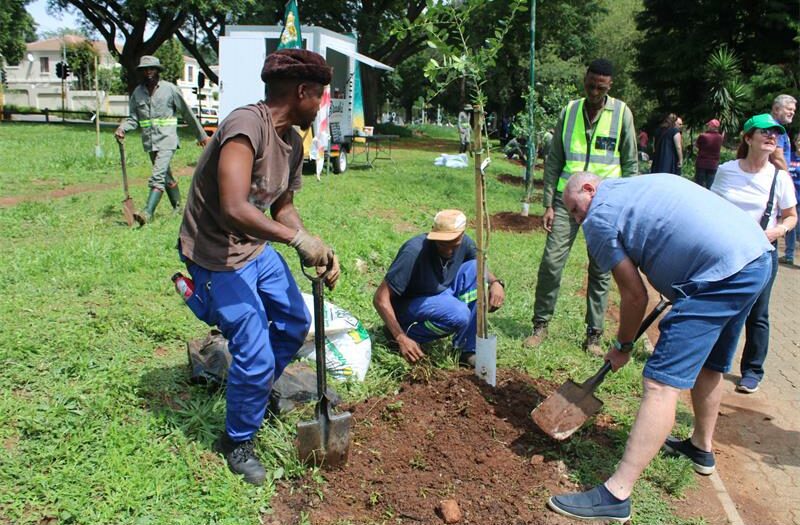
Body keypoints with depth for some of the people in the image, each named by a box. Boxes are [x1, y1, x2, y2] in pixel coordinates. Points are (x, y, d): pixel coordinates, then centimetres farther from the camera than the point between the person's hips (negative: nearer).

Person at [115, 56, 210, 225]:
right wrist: (122, 128, -12)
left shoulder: (170, 89, -3)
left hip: (167, 139, -6)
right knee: (166, 176, 16)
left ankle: (147, 213, -25)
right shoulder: (137, 92, 8)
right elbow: (133, 118, 10)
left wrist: (201, 135, 8)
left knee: (158, 176, -17)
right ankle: (178, 208, 30)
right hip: (150, 141, 6)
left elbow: (187, 113, 3)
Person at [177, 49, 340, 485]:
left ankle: (256, 393, 46)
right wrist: (299, 239, -34)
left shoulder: (293, 142, 2)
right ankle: (238, 442, 20)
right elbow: (234, 209, -38)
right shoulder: (247, 125, -28)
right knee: (256, 355, -7)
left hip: (258, 250, 10)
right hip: (217, 257, -9)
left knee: (295, 323, 21)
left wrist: (317, 251, -3)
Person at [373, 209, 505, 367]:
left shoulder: (464, 243, -12)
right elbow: (380, 298, -28)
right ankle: (409, 334, -5)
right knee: (459, 314, -33)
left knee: (474, 268, -15)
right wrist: (401, 338, -36)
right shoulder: (415, 252, -30)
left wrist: (496, 283, -18)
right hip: (409, 305, -7)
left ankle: (469, 350, -13)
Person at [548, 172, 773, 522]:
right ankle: (702, 448, 45)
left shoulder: (598, 217, -1)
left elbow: (635, 295, 0)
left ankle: (616, 495, -11)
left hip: (721, 272, -10)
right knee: (708, 364, 26)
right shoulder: (647, 182, 25)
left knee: (662, 383, -11)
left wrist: (622, 347, 14)